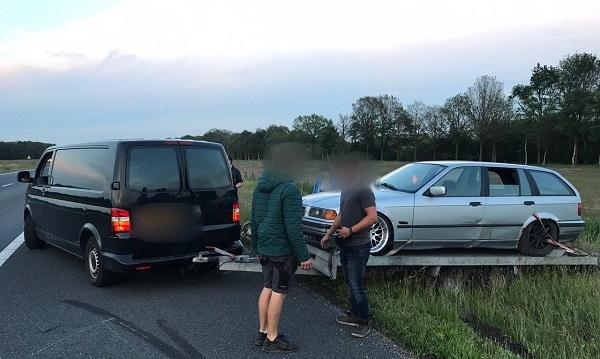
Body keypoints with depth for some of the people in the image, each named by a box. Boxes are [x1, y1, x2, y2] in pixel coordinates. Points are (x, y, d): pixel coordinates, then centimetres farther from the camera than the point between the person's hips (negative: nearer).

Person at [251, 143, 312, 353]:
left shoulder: (259, 188, 8)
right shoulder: (289, 190, -19)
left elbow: (254, 220, 15)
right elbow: (293, 228, -21)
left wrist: (257, 247, 24)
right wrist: (304, 256, -15)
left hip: (264, 248, 8)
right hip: (282, 250, -8)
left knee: (267, 288, 17)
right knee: (278, 292, 1)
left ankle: (262, 332, 27)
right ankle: (272, 339, 11)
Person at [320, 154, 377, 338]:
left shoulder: (363, 189, -16)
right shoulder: (346, 188, 13)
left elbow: (372, 216, -21)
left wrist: (351, 230, -26)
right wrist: (329, 234, 21)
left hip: (358, 247, -9)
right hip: (345, 245, 9)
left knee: (356, 286, -5)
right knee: (350, 283, 16)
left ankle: (364, 323, 7)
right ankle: (354, 314, 28)